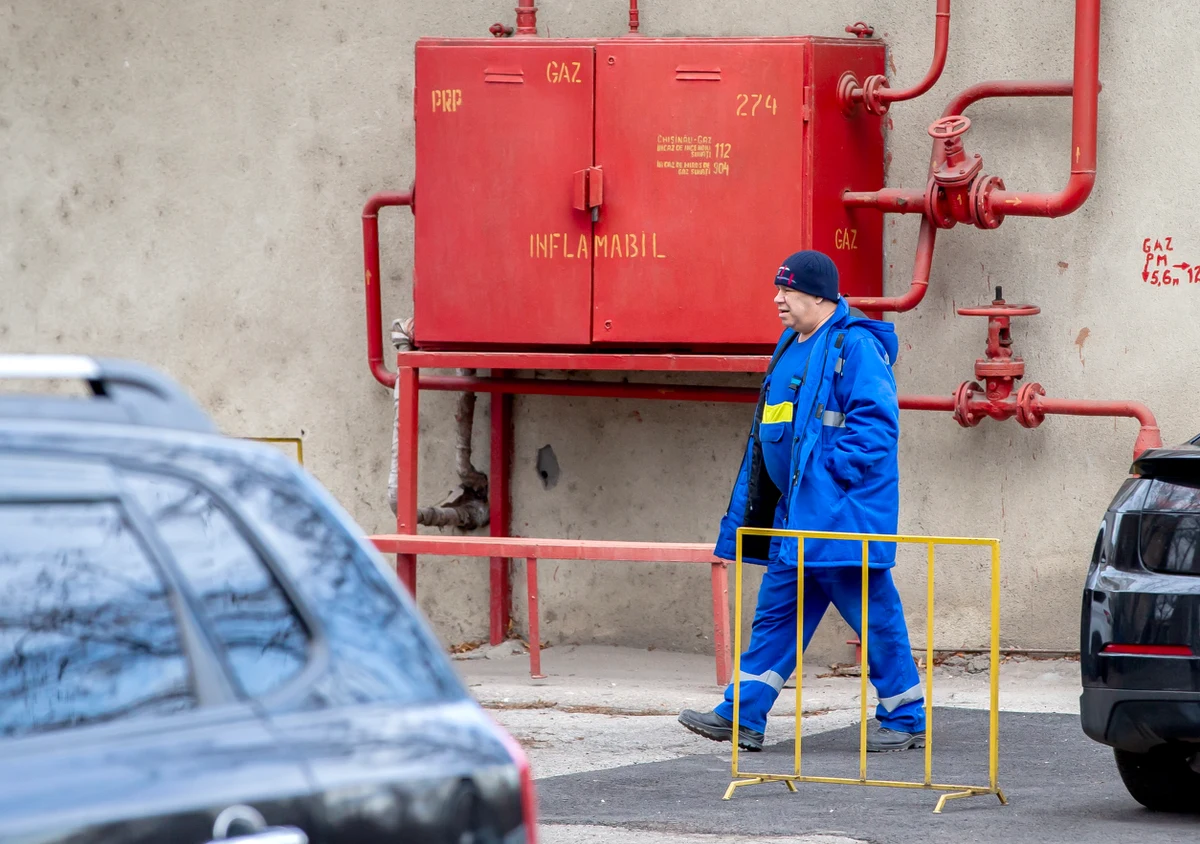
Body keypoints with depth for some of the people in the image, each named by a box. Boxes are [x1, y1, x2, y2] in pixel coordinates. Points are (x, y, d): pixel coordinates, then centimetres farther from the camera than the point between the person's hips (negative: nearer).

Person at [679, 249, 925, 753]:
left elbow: (875, 420, -19)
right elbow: (770, 435, 24)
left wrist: (835, 472, -21)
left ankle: (906, 720, 7)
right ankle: (742, 716, 11)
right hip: (796, 513, 9)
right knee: (776, 612, 9)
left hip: (843, 512, -9)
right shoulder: (791, 349, 17)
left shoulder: (855, 346, -12)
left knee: (872, 612, -2)